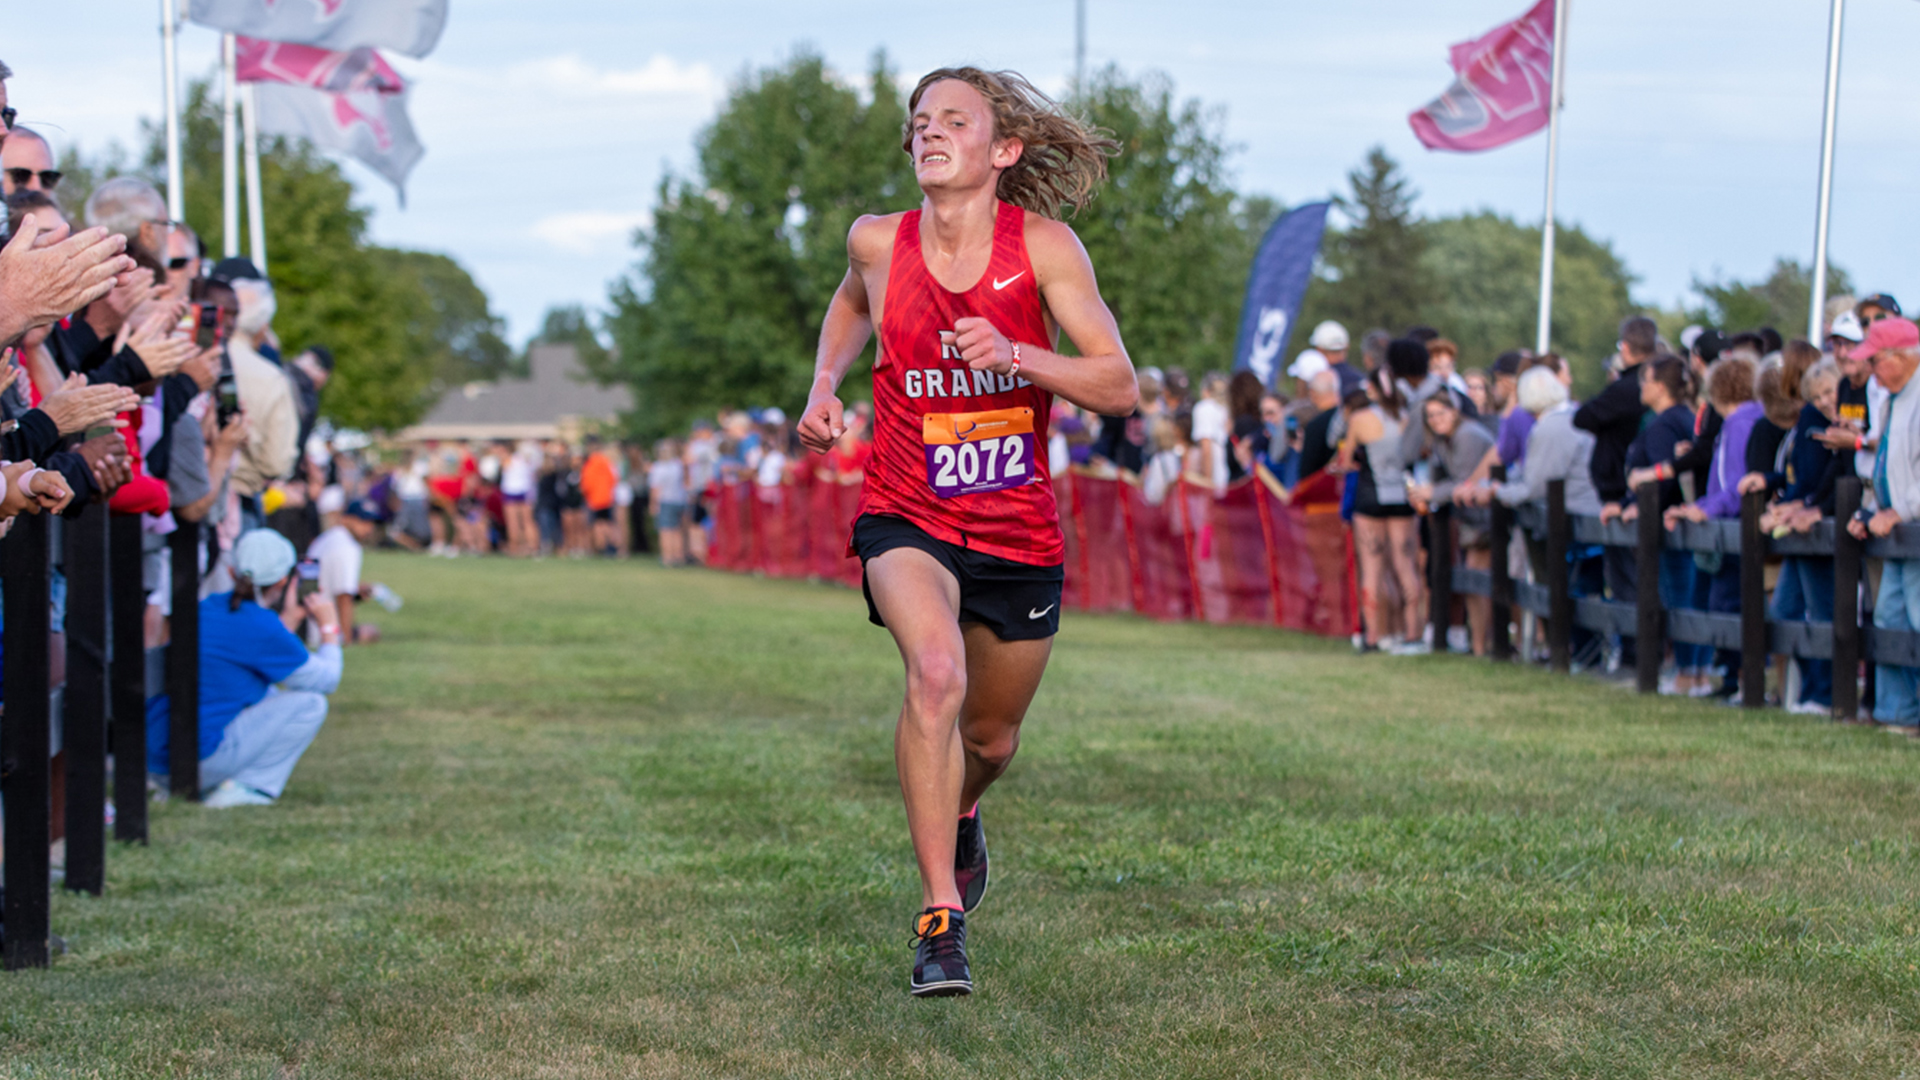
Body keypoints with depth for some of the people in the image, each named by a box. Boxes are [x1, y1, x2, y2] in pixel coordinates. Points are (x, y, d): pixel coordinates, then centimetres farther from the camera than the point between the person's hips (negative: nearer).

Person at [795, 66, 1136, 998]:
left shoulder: (1044, 246, -11)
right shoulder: (878, 243, -6)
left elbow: (1119, 387, -13)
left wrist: (1014, 354, -28)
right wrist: (825, 384, 4)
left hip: (1019, 532, 1)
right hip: (907, 518, -1)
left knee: (992, 737, 16)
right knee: (936, 672, -30)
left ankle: (959, 816, 55)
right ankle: (940, 919, -25)